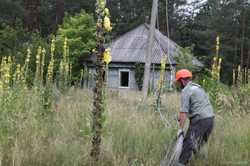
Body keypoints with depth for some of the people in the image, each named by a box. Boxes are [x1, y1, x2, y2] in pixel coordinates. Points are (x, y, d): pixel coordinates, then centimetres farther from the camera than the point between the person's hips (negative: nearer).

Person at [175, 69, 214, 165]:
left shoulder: (186, 91, -6)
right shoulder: (198, 87, 22)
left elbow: (184, 111, -13)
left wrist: (180, 128, -14)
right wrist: (181, 117, 31)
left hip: (199, 120, -9)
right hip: (210, 118, 9)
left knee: (188, 143, -5)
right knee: (200, 144, 20)